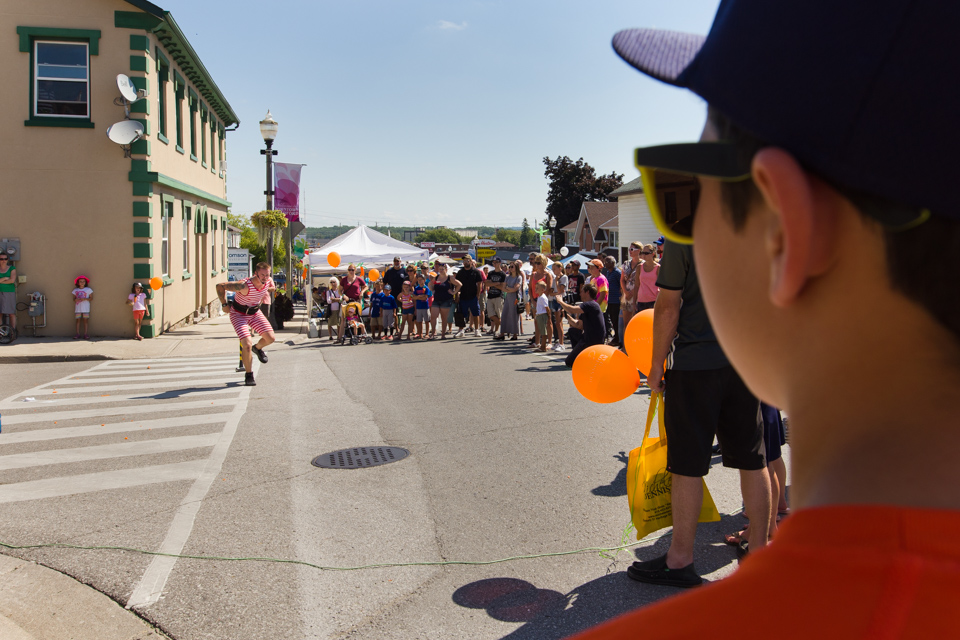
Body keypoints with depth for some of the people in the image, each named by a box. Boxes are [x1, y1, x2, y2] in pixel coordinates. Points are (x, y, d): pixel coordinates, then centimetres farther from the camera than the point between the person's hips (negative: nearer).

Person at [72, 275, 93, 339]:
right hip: (78, 308, 2)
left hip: (85, 308, -2)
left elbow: (91, 298, 1)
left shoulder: (88, 290, 3)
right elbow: (74, 299, 12)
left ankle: (85, 334, 2)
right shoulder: (75, 290, 9)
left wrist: (84, 299, -15)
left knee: (85, 320, -1)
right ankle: (77, 334, 5)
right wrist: (76, 299, -11)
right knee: (78, 320, 2)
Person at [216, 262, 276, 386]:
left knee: (270, 338, -9)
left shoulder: (268, 281, -17)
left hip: (255, 312, 5)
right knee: (247, 344, -19)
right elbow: (220, 286, -26)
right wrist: (224, 304, -16)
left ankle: (257, 348, 28)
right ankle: (248, 375, 1)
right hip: (238, 314, -5)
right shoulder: (244, 285, -35)